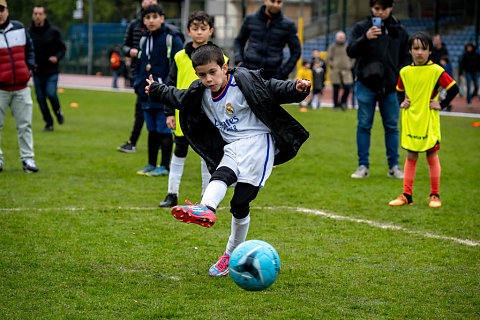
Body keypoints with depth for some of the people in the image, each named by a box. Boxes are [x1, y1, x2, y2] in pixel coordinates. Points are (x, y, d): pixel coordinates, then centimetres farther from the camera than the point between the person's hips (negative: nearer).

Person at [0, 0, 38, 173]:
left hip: (21, 87, 3)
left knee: (25, 125, 4)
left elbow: (29, 49, 19)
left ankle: (27, 158, 9)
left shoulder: (19, 28, 7)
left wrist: (28, 68, 6)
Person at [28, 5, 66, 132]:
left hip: (52, 71, -2)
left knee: (51, 93, -20)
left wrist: (57, 57, -15)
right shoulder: (29, 33, 1)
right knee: (40, 98, 3)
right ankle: (49, 123, 18)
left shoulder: (53, 31, -2)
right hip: (37, 72, 2)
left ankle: (58, 111, 11)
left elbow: (62, 48, 5)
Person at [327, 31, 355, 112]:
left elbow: (353, 58, 20)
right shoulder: (332, 47, 7)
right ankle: (336, 105, 7)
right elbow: (328, 58, 7)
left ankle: (343, 102, 12)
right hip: (335, 71, -2)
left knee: (348, 87, -9)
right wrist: (331, 65, -5)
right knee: (336, 89, -1)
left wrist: (350, 66, 7)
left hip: (346, 71, 2)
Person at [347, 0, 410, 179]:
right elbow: (350, 52, -9)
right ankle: (363, 166, 6)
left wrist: (401, 75, 0)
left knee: (392, 126, 5)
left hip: (390, 86, 2)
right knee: (364, 126, 0)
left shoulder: (399, 31, 9)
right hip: (366, 85, -2)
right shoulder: (361, 28, 0)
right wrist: (365, 38, -25)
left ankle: (394, 166, 14)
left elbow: (405, 57, 16)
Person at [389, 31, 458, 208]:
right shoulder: (405, 72, 5)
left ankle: (434, 195, 12)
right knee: (410, 157, 7)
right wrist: (402, 102, 6)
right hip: (410, 121, 3)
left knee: (432, 156, 3)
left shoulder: (436, 71, -8)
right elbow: (400, 90, 22)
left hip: (429, 121, -3)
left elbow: (453, 89, -6)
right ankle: (406, 195, 11)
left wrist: (442, 105, -9)